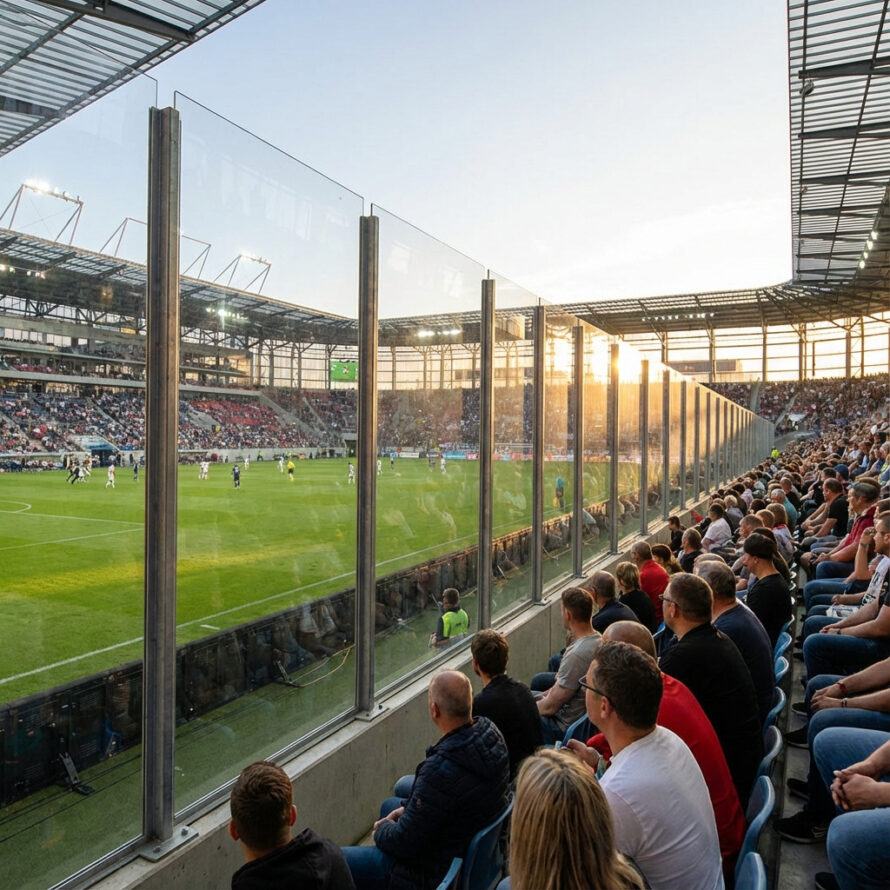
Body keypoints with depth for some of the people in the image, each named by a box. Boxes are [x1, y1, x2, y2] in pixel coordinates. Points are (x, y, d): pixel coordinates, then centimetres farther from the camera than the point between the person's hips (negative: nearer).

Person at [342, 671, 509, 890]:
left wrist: (382, 830, -4)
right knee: (389, 804, 30)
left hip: (437, 872, -9)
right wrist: (408, 807, 4)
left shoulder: (440, 770, -37)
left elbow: (405, 842, -24)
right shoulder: (489, 731, -11)